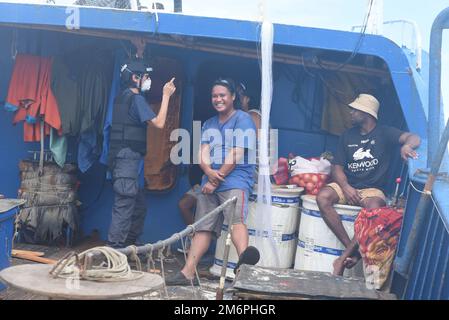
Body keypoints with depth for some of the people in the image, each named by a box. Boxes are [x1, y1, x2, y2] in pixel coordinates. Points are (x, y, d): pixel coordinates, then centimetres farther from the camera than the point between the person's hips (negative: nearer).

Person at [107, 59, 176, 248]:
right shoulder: (136, 98, -9)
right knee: (124, 205, -10)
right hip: (128, 157, -10)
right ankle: (115, 248, -9)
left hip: (123, 159, 10)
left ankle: (128, 245, 23)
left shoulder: (123, 97, 20)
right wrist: (166, 95, -7)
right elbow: (159, 123, -14)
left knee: (140, 204, 17)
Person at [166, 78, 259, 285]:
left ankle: (244, 259, -50)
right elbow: (203, 153, 7)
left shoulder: (243, 119, -2)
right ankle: (188, 273, 6)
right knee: (202, 227, 5)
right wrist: (209, 171, -15)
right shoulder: (209, 124, 19)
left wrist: (217, 179, -10)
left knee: (236, 219, -29)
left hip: (235, 180, -6)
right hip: (210, 182, 6)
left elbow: (237, 155, -11)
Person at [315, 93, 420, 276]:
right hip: (347, 186, 4)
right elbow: (337, 167, 7)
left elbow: (414, 138, -13)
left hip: (373, 189, -3)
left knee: (374, 208, -38)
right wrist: (346, 187, -14)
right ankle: (351, 248, -24)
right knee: (323, 197, -28)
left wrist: (407, 145, -40)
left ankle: (343, 259, -28)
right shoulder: (347, 136, 13)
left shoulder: (384, 133, 3)